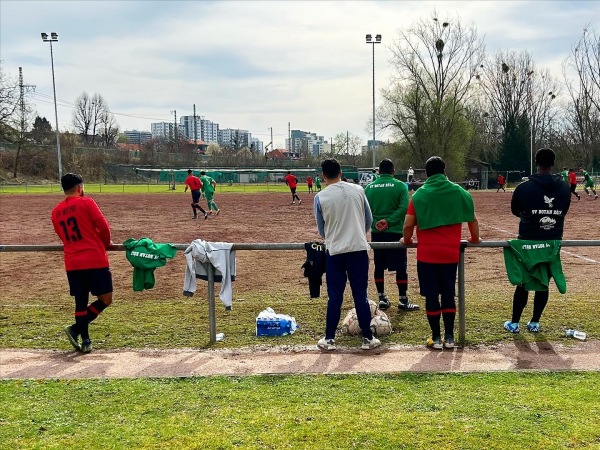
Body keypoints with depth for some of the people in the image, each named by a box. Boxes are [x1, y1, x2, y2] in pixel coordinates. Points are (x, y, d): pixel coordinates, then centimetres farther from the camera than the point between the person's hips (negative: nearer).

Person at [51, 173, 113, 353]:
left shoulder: (56, 212, 12)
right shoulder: (86, 203, -5)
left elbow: (64, 236, 19)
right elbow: (104, 226, -8)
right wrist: (106, 243, 10)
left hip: (72, 263, 6)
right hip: (95, 260, -6)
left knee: (81, 302, 12)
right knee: (105, 299, 3)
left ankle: (85, 340, 15)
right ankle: (76, 328, -6)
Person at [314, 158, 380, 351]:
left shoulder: (320, 197, -4)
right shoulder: (358, 190, 1)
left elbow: (321, 229, 6)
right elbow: (369, 220, 10)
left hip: (335, 252, -1)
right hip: (359, 249, 1)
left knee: (335, 296, 7)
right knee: (361, 295, 8)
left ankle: (329, 339, 13)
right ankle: (368, 338, 13)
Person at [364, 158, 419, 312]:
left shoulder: (369, 187, 5)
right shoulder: (400, 186, -4)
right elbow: (404, 207, -16)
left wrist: (375, 223, -7)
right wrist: (389, 221, -16)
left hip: (376, 232, 4)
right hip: (395, 232, -3)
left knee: (379, 266, 11)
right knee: (400, 267, 3)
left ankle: (382, 299, 17)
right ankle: (403, 300, 6)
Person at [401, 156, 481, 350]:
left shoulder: (420, 194, -4)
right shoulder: (459, 192, 3)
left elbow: (408, 224, -7)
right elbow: (473, 220, 7)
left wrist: (407, 239, 12)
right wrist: (475, 238, 24)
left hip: (427, 254, -2)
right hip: (451, 254, 2)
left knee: (431, 296, 6)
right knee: (448, 294, 12)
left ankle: (436, 338, 12)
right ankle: (449, 337, 15)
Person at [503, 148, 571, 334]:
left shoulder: (524, 188, -11)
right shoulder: (564, 189, -1)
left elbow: (515, 211, 4)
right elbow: (562, 213, 10)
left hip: (528, 242, -2)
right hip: (553, 243, 3)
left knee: (523, 283, 8)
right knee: (543, 284, 12)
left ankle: (514, 323, 16)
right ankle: (534, 323, 21)